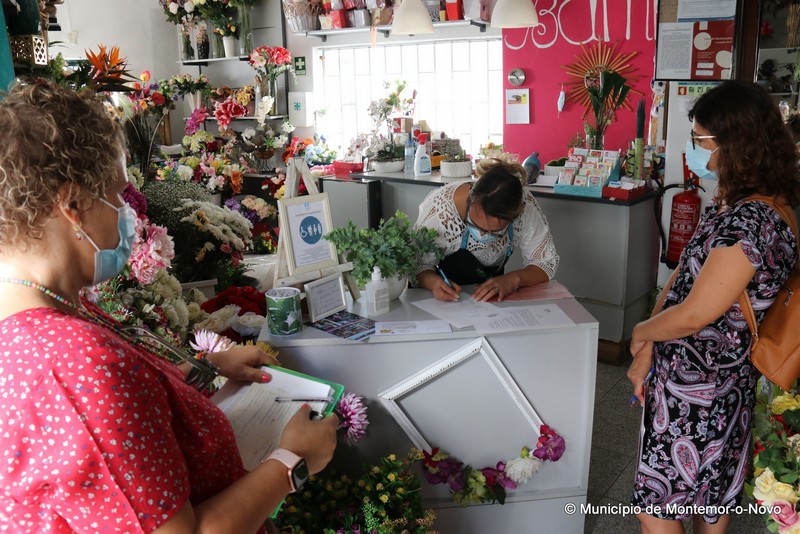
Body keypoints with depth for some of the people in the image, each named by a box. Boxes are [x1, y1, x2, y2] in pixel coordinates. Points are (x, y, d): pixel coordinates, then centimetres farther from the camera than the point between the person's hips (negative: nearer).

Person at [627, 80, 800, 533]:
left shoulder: (751, 223, -26)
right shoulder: (729, 204, 5)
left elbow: (693, 315, -25)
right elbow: (682, 278, 5)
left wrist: (641, 333, -5)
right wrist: (647, 353, 0)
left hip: (699, 390, -9)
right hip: (710, 379, 9)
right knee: (709, 496, 27)